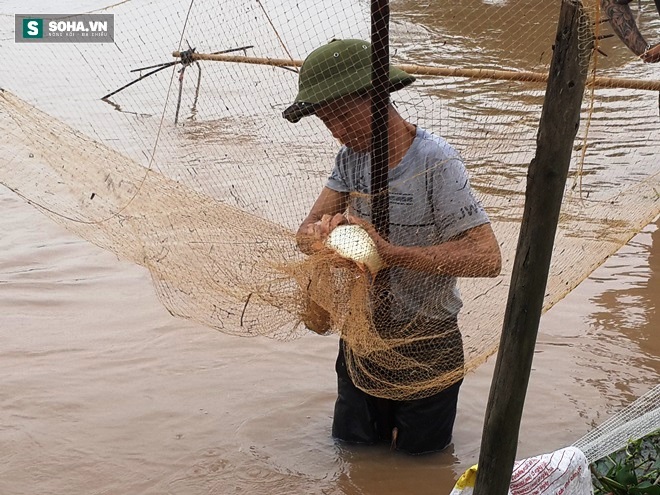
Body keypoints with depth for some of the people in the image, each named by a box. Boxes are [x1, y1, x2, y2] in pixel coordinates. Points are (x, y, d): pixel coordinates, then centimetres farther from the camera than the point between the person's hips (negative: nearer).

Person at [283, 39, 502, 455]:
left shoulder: (435, 162, -24)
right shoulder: (351, 157, -4)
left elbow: (487, 257, -31)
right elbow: (307, 231, -6)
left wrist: (391, 251, -38)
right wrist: (321, 231, -32)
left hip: (426, 344, -5)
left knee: (418, 452, 17)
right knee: (352, 446, 22)